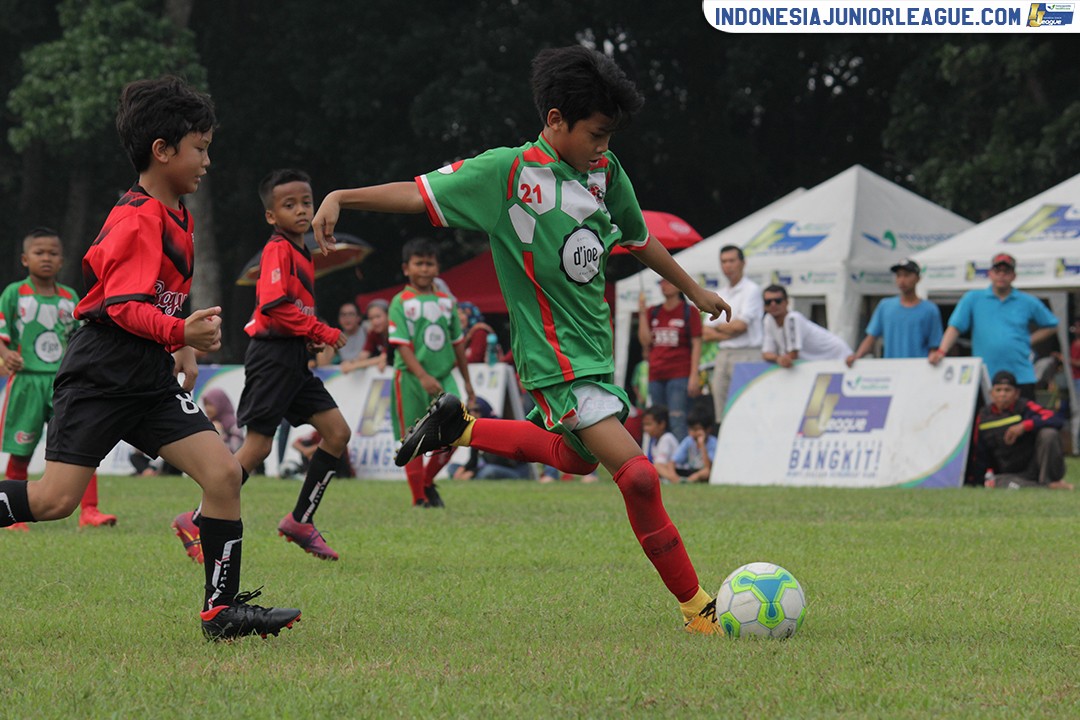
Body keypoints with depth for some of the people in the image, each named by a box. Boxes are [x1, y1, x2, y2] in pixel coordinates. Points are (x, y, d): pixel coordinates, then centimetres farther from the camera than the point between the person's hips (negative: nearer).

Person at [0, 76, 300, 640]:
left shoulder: (176, 215, 16)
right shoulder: (138, 219, -14)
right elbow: (124, 306, -23)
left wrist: (181, 348, 26)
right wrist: (181, 333, -36)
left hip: (153, 377, 9)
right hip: (101, 375, -9)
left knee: (223, 473, -5)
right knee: (55, 499, -13)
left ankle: (223, 610, -3)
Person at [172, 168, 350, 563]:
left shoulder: (302, 253, 17)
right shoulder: (278, 250, -12)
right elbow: (275, 306, -22)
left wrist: (312, 338, 10)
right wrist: (322, 332, -19)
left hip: (294, 358, 9)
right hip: (273, 356, -9)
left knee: (337, 432, 3)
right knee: (258, 445, -7)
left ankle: (300, 521, 9)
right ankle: (197, 523, 2)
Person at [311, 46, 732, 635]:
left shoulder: (604, 170, 5)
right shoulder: (509, 172, -14)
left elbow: (637, 237, 21)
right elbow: (424, 193, -18)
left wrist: (693, 290, 31)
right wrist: (342, 197, -30)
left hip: (595, 348, 8)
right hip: (557, 358, -8)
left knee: (574, 456, 26)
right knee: (638, 475, -16)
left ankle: (459, 428, 36)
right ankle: (696, 608, -7)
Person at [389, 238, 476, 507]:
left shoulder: (446, 301, 10)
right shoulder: (401, 302, -5)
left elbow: (457, 342, 17)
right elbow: (401, 344, -13)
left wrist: (467, 381, 19)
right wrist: (423, 377, -24)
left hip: (443, 376, 4)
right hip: (410, 378, -4)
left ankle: (428, 481, 15)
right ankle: (419, 497, 14)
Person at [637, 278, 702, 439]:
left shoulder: (689, 312, 2)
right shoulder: (652, 312, 14)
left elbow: (696, 345, -2)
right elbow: (645, 341, 5)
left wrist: (694, 376, -10)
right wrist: (642, 312, 0)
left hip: (680, 375, -5)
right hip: (656, 376, 5)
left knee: (677, 423, -14)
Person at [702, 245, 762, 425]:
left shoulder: (751, 290, -1)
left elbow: (741, 325, -11)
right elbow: (706, 334, 13)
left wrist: (719, 326, 6)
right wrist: (730, 331, -4)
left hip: (746, 354, -7)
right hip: (723, 355, 7)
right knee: (722, 416, 2)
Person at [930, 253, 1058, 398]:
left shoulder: (1028, 302, 10)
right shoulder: (972, 299, 9)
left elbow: (1050, 326, 19)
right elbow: (955, 327, 3)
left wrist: (1029, 341, 5)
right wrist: (941, 351, -12)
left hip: (1021, 375, 0)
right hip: (984, 378, 0)